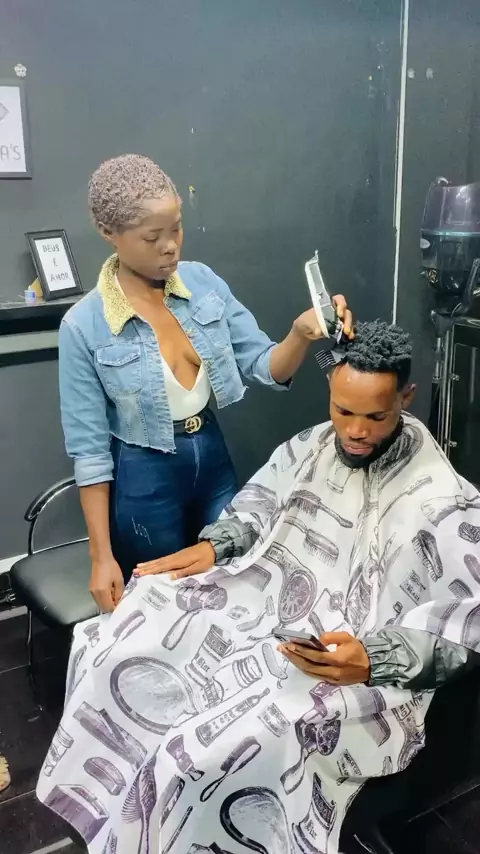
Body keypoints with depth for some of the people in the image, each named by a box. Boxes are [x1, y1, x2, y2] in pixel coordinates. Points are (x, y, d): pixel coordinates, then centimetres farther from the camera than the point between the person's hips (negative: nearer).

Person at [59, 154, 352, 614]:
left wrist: (301, 333, -27)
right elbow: (89, 448, -12)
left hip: (213, 460, 4)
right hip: (144, 481, -4)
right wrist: (101, 556, -11)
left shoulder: (203, 281, -6)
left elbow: (265, 367, -5)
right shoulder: (83, 326, -16)